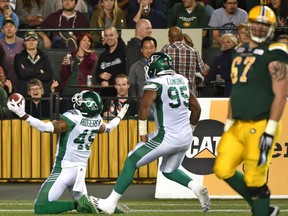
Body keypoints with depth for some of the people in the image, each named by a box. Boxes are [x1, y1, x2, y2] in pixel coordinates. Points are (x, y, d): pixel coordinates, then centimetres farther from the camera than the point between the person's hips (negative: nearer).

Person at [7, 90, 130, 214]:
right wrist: (120, 116, 44)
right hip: (81, 170, 7)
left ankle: (77, 204, -18)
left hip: (64, 169, -7)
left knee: (40, 207, -8)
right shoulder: (97, 121, 1)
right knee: (83, 201, 26)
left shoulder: (73, 118, -19)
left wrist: (22, 115, -32)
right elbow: (107, 128, 24)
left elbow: (48, 128, -29)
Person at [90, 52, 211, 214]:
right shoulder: (182, 80, 12)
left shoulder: (156, 84, -8)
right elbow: (196, 108, 18)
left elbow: (145, 105, -24)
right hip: (186, 138, 7)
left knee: (131, 162, 4)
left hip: (167, 137, -7)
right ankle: (197, 188, 3)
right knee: (169, 170, 27)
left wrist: (142, 131, -17)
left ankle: (110, 203, 2)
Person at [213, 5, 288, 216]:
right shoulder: (240, 52, 15)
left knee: (254, 180, -4)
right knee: (223, 169, 8)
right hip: (239, 125, 8)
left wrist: (270, 131, -20)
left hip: (260, 127, -8)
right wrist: (228, 125, 20)